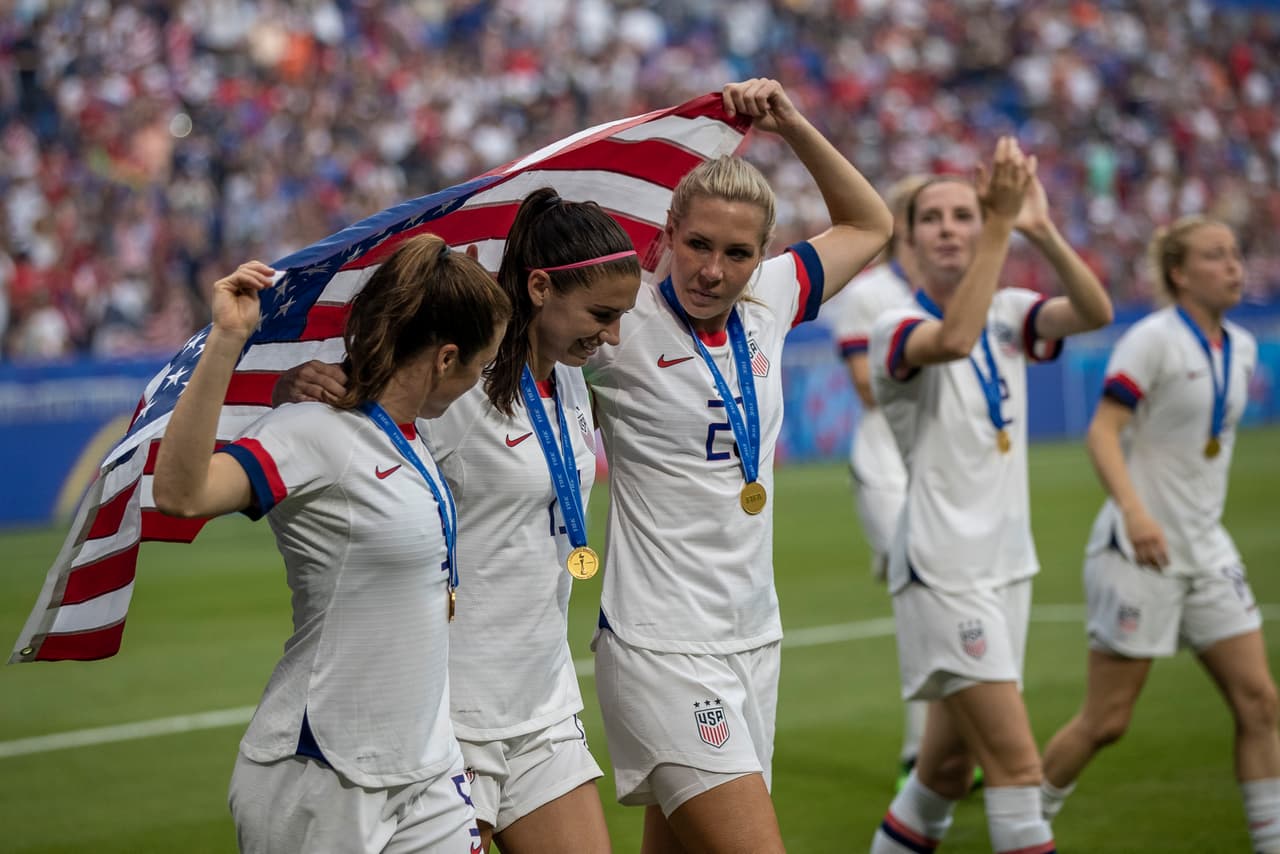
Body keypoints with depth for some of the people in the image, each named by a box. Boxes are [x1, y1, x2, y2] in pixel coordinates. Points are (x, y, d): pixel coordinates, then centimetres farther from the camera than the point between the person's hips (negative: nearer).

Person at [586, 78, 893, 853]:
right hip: (663, 650, -6)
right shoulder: (624, 325, -10)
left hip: (754, 639, 6)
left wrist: (793, 126, 10)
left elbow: (868, 224, 21)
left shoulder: (766, 303, 7)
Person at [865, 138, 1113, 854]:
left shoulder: (1008, 315, 7)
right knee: (1017, 762, -15)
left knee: (949, 767, 13)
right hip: (944, 572, -6)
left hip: (1006, 563, 6)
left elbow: (1095, 313, -12)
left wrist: (1041, 229, -26)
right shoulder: (897, 328, -9)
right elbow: (952, 339, -33)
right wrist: (1001, 227, -34)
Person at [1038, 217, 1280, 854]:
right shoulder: (1153, 339, -13)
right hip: (1142, 553, -7)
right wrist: (1133, 509, -32)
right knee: (1106, 721, -1)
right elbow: (1103, 431, -19)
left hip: (1207, 551, 7)